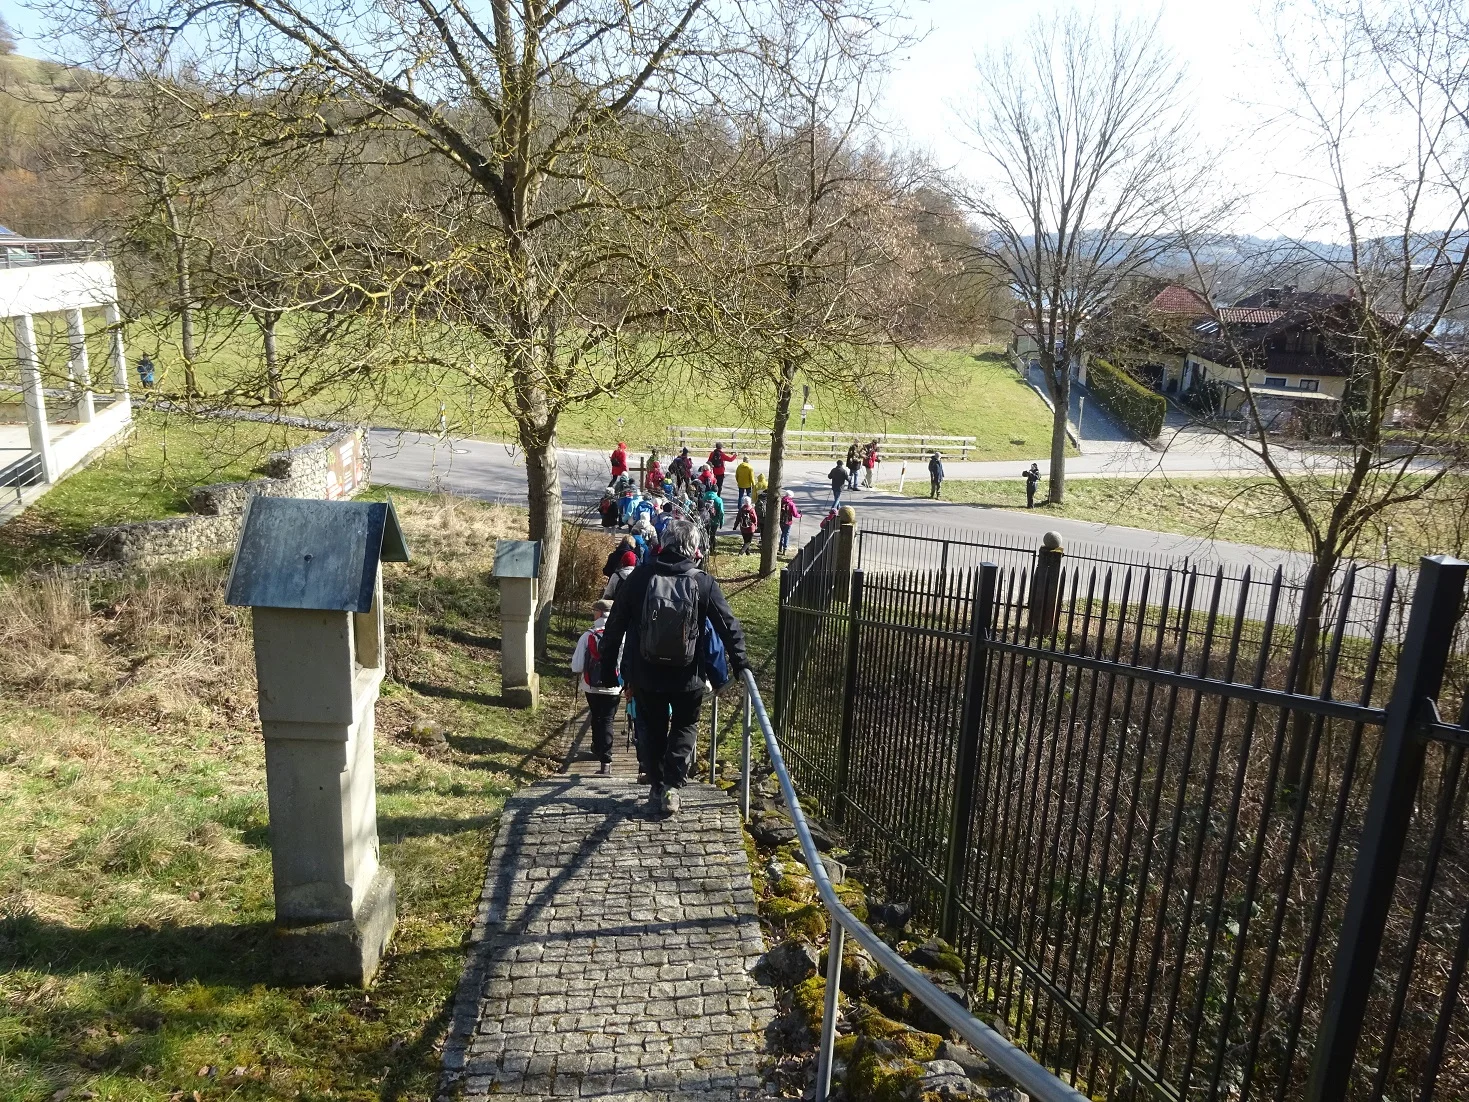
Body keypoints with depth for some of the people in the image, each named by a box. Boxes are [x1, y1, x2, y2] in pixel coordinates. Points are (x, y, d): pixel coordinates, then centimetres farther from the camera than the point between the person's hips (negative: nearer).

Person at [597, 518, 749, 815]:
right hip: (687, 677, -1)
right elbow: (728, 626, -7)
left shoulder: (641, 576, -7)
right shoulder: (703, 583, -10)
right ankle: (671, 786, 3)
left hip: (644, 675, 2)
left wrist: (608, 665, 8)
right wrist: (739, 662, 5)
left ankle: (657, 786, 25)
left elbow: (615, 624, -1)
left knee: (653, 729, 20)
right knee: (684, 728, 16)